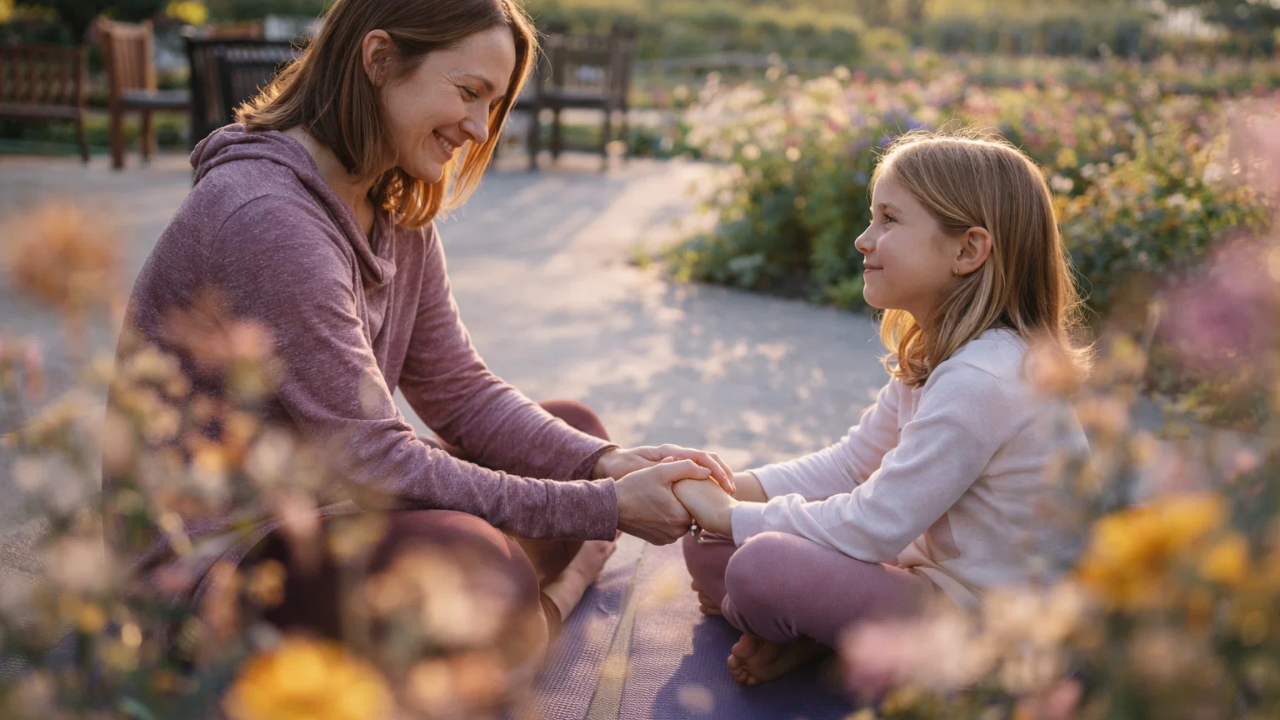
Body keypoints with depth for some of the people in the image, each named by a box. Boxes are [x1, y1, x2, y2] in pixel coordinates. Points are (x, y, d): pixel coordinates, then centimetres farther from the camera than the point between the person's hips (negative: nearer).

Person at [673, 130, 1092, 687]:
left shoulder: (983, 380, -28)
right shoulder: (934, 356, 6)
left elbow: (872, 527, -25)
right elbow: (851, 464, 8)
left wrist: (733, 513, -14)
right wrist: (731, 490, -5)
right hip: (930, 570, 9)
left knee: (762, 566, -26)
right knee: (707, 547, 5)